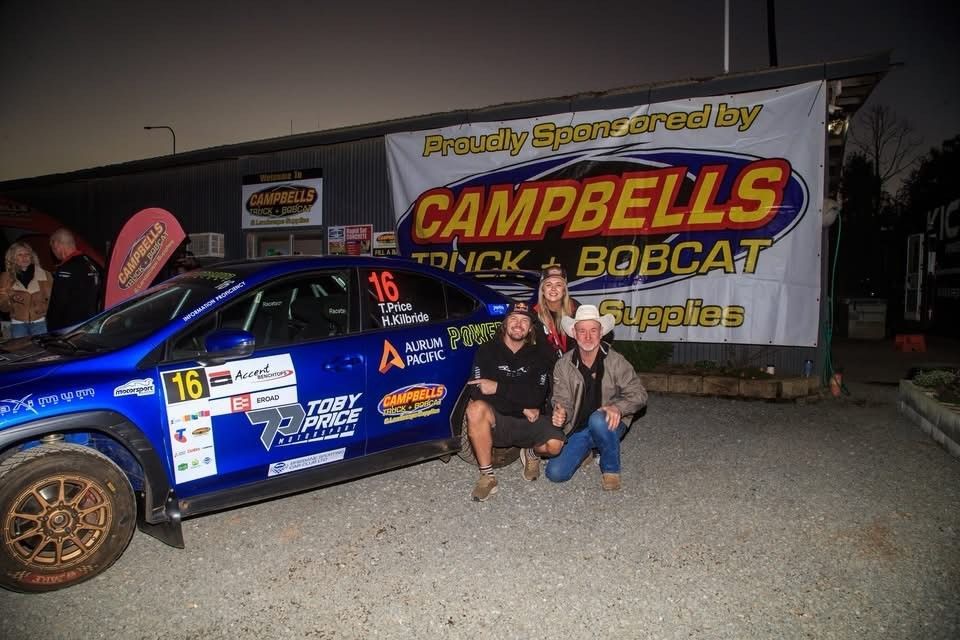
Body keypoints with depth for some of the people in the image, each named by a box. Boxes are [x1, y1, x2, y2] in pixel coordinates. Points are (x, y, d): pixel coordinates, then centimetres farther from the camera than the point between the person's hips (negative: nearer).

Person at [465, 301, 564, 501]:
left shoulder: (538, 356, 3)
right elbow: (477, 391, -14)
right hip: (497, 421, -1)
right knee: (476, 408, -34)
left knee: (555, 444, -27)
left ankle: (532, 453, 14)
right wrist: (523, 406, -15)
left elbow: (537, 396, -10)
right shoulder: (487, 351, -1)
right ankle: (487, 476, -20)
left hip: (530, 422, 2)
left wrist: (498, 387, -21)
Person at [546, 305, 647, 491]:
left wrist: (617, 407, -29)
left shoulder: (616, 362, -10)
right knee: (555, 473, -13)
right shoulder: (563, 365, -4)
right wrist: (560, 414, -26)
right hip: (578, 430, 3)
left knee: (598, 419, -38)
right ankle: (588, 449, 19)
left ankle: (611, 469, -10)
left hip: (608, 425, -3)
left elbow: (638, 394, -8)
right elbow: (562, 401, -2)